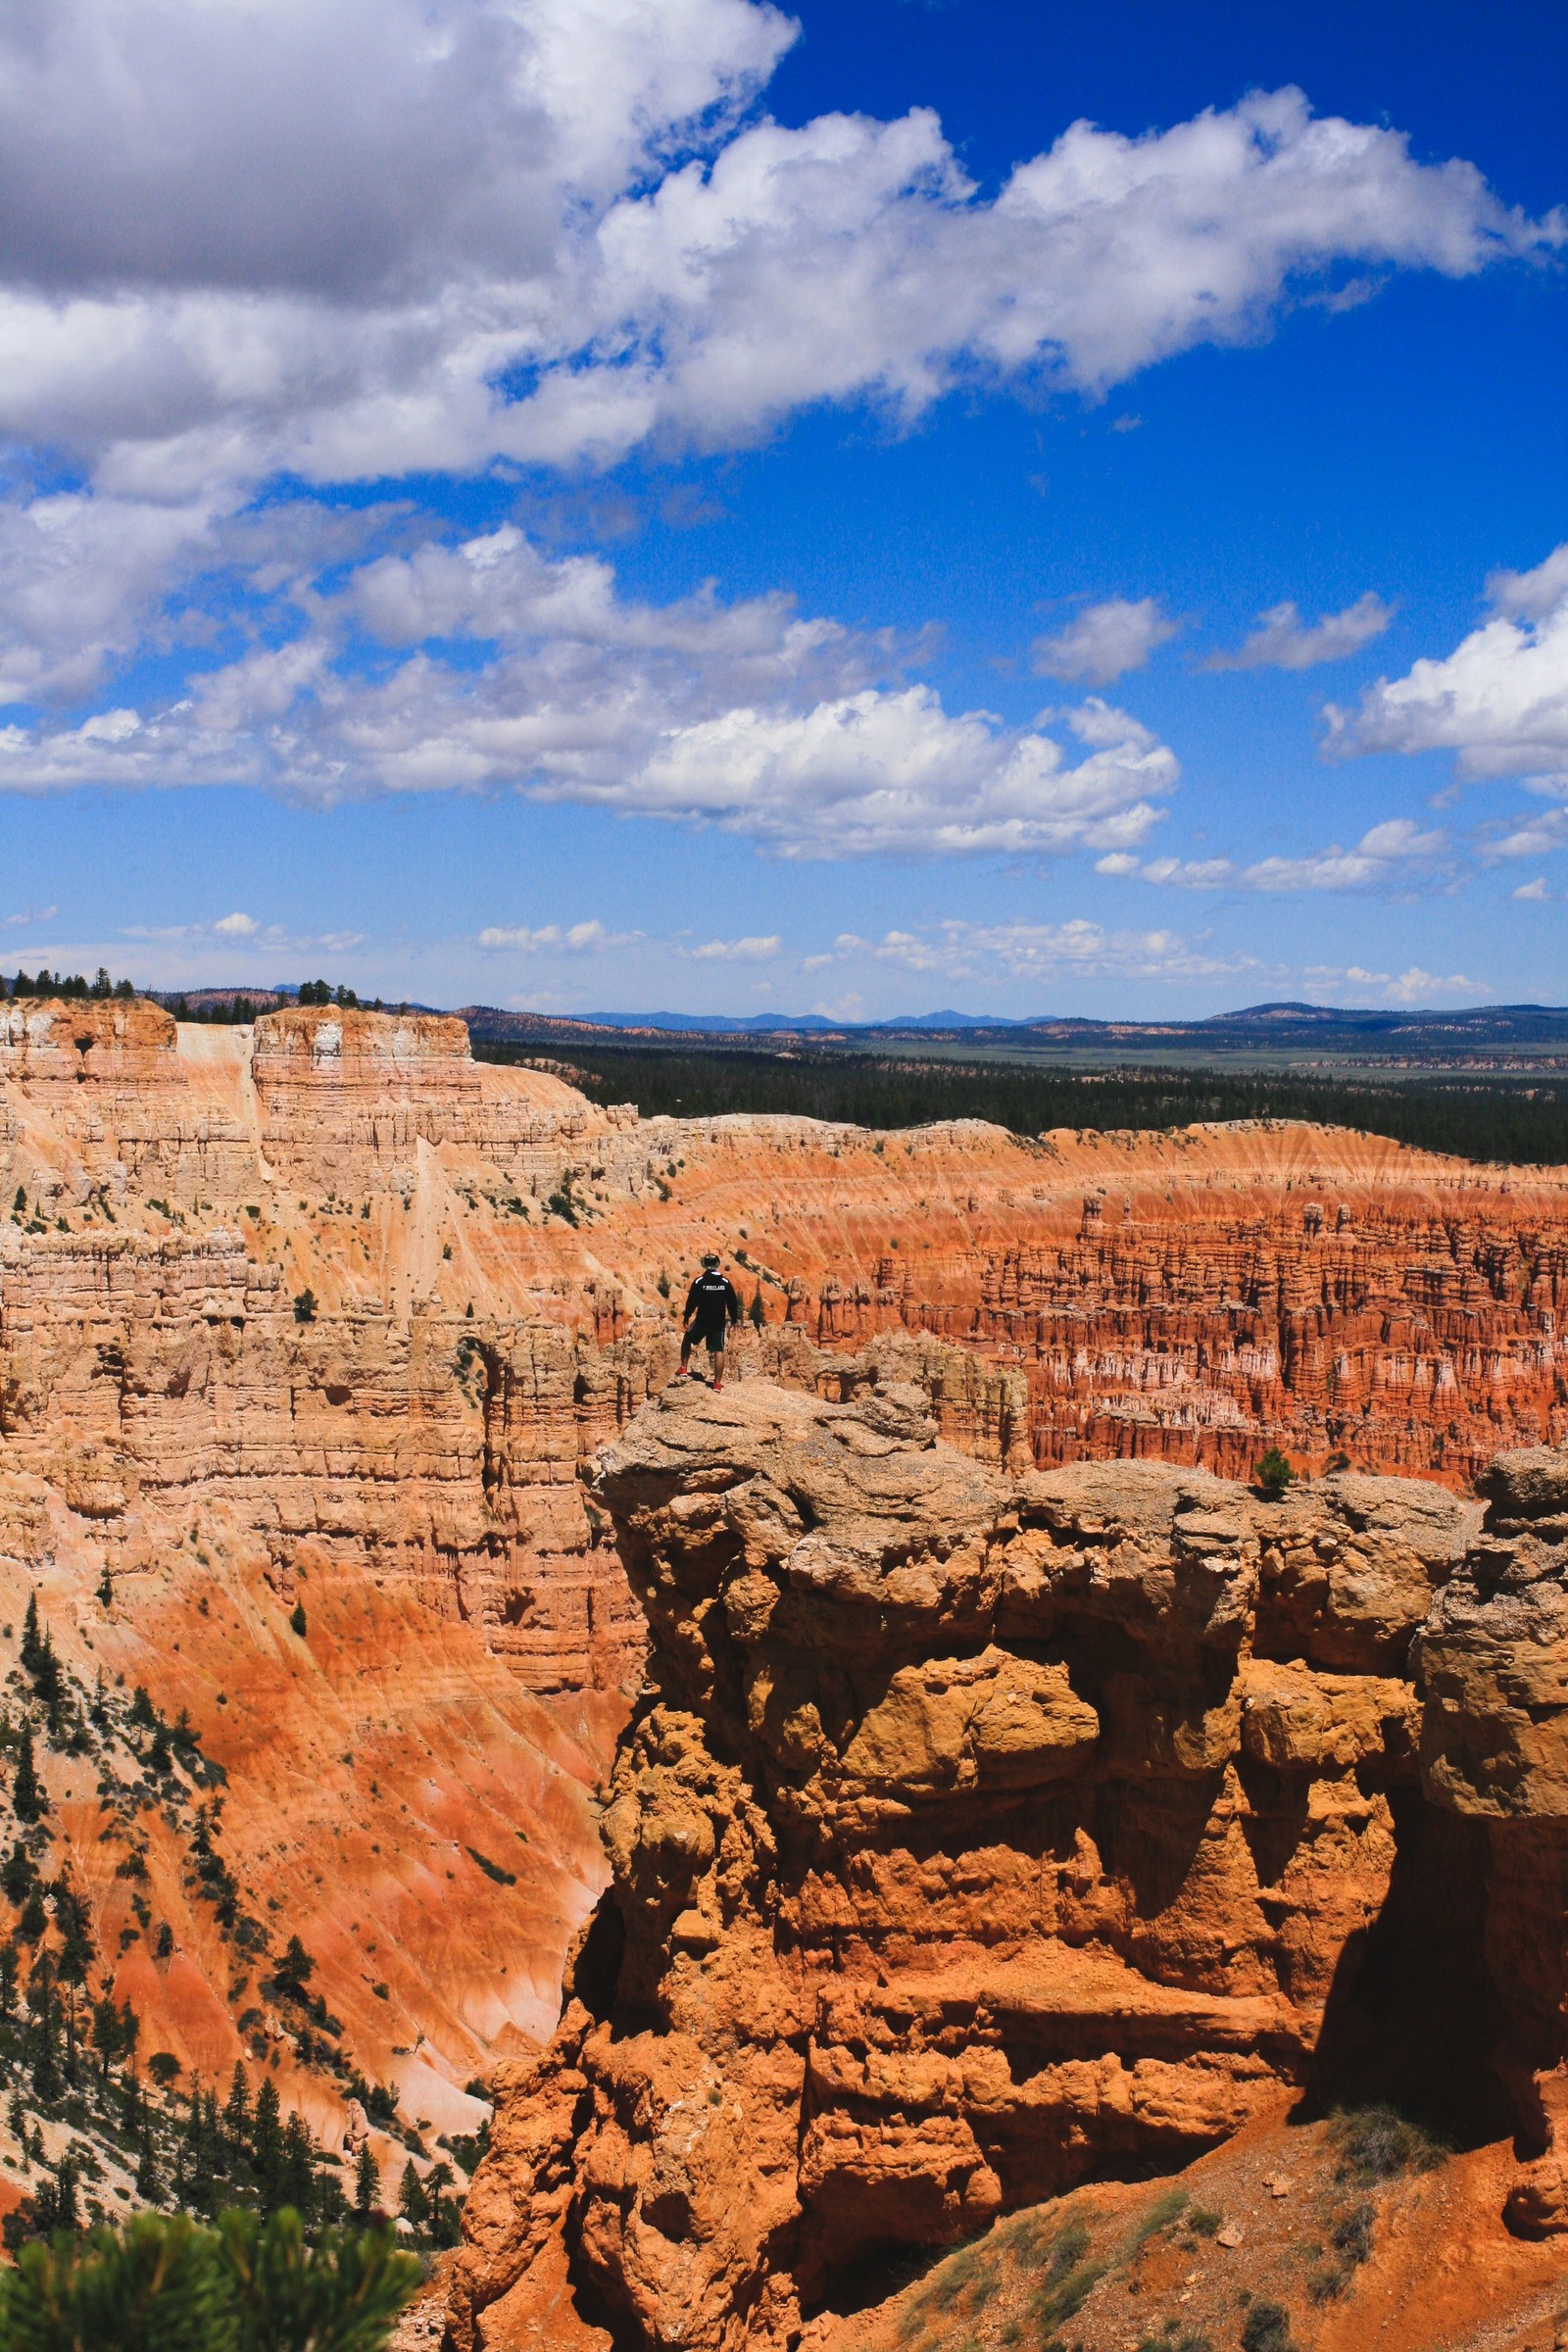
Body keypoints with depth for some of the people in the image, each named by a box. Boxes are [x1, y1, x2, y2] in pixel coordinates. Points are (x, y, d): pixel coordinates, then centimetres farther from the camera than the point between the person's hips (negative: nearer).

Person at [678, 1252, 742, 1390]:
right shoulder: (725, 1282, -2)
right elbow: (733, 1303, 3)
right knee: (719, 1351, 3)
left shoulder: (699, 1282, -9)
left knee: (687, 1339, 22)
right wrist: (734, 1320, 14)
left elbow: (691, 1302, -7)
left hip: (701, 1321, -1)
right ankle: (717, 1383, 1)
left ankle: (683, 1370, 16)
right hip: (719, 1322, 1)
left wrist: (686, 1318, 7)